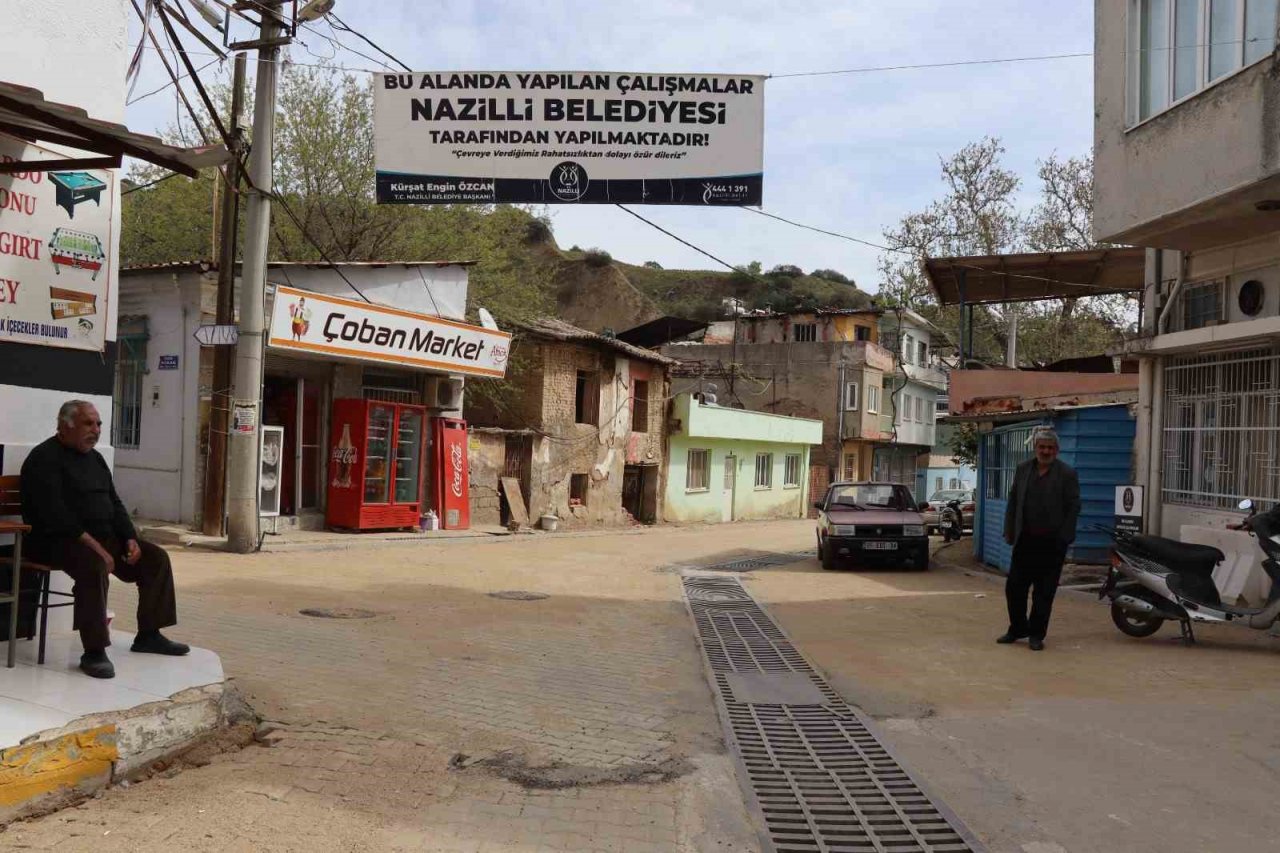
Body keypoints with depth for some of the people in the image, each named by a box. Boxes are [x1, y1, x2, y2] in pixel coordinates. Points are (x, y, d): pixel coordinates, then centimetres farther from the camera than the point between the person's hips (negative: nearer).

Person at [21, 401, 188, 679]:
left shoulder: (95, 458, 15)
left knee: (156, 558, 0)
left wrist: (130, 538, 1)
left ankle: (148, 635, 9)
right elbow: (54, 514, -23)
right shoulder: (44, 458, -12)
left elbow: (114, 503, 18)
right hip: (58, 540, -9)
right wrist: (93, 545, -28)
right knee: (95, 565, -38)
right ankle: (94, 652, -31)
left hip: (103, 536, 9)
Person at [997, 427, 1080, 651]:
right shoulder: (1023, 470, 9)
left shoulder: (1067, 474, -4)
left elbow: (1074, 508, -5)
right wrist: (1010, 532, 7)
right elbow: (1013, 502, 12)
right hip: (1026, 540, 4)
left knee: (1044, 592, 4)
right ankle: (1017, 628, 23)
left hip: (1052, 543, -4)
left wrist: (1064, 538, -10)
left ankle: (1036, 634, 15)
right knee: (1014, 586, 6)